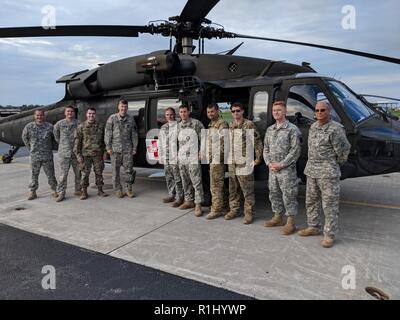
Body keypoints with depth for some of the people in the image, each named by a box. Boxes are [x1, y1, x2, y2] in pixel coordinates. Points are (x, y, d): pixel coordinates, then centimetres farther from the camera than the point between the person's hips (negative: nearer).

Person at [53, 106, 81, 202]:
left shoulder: (78, 123, 0)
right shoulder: (59, 124, 2)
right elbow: (55, 133, 18)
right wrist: (60, 142, 13)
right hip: (64, 152, -1)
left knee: (78, 172, 8)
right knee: (63, 174, -1)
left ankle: (78, 190, 22)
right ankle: (61, 193, 5)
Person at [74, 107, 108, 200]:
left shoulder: (100, 126, 8)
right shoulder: (81, 127, 1)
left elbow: (103, 141, 12)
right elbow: (77, 141, 0)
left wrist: (104, 152, 8)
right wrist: (78, 154, -6)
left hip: (98, 154, 2)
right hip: (86, 154, -2)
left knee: (99, 173, 8)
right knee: (85, 174, 1)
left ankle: (100, 190, 19)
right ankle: (84, 192, 11)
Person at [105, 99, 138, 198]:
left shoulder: (131, 119, 7)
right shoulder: (112, 118, 2)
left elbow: (134, 134, 9)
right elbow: (108, 134, 1)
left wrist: (134, 148, 5)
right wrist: (108, 147, -4)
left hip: (128, 149, 1)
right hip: (115, 149, -1)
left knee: (129, 170, 1)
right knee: (116, 170, 4)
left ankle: (129, 189, 14)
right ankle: (118, 190, 16)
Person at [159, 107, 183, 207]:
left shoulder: (178, 126, -6)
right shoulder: (163, 128, 18)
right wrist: (161, 156, 17)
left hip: (175, 157, -7)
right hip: (166, 158, 7)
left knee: (177, 178, -4)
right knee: (169, 178, 15)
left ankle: (179, 197, 4)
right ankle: (171, 195, 28)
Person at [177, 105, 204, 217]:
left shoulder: (196, 123, -4)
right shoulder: (178, 126, 13)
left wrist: (201, 153, -11)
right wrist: (177, 154, 13)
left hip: (193, 158, -6)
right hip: (181, 158, 6)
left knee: (196, 181, -7)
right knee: (185, 181, 13)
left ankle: (198, 204, -3)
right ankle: (188, 201, 25)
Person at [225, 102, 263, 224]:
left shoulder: (249, 125, -7)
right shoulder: (230, 126, 12)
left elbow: (258, 142, -7)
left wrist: (258, 158, -8)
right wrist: (228, 157, 14)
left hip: (245, 163, -6)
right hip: (232, 163, 6)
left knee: (247, 191, 0)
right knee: (233, 190, 14)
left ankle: (249, 213, 9)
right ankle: (234, 210, 26)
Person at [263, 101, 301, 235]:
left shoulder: (292, 129, -7)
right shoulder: (270, 129, 13)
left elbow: (295, 151, -12)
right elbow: (266, 148, 15)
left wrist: (281, 164, -15)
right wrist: (269, 163, 0)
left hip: (287, 170, -7)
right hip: (272, 170, 7)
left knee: (288, 195, -2)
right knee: (274, 193, 14)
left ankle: (290, 222, 9)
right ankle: (277, 217, 29)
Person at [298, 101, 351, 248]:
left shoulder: (335, 129, -13)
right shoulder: (313, 127, 11)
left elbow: (343, 150, -6)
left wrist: (336, 163, 7)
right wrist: (313, 163, 16)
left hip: (328, 172, -8)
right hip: (311, 170, 8)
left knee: (329, 204, -1)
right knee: (311, 201, 15)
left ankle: (330, 235, 8)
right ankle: (314, 227, 30)